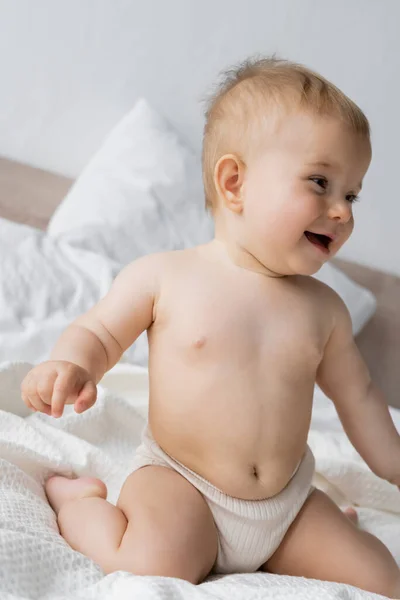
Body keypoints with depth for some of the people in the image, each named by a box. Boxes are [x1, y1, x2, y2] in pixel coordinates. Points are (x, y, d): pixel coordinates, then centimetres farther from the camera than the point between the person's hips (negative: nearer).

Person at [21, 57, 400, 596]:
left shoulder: (323, 309, 1)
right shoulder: (164, 277, -10)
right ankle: (79, 501, 0)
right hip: (179, 481, -4)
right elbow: (99, 332, 1)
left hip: (289, 500, 4)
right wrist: (71, 364, -22)